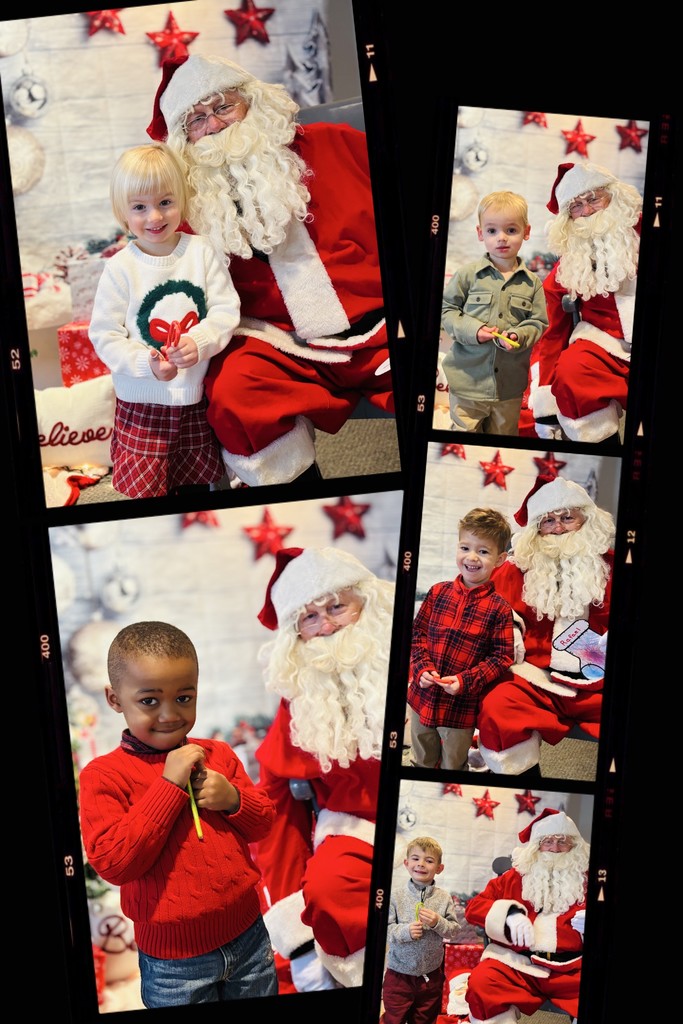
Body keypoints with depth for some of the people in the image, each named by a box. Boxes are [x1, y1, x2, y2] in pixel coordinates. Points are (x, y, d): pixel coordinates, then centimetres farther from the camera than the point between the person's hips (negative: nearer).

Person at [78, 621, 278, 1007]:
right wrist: (169, 785, -24)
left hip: (249, 936, 4)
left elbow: (263, 824, 8)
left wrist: (232, 798, -14)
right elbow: (113, 863, -21)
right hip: (175, 961, -4)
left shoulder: (218, 755, 2)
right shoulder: (104, 775, -12)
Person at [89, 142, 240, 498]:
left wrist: (200, 342, -23)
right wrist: (146, 363, -23)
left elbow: (226, 309, -4)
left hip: (197, 395, 2)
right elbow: (104, 335, -7)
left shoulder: (201, 251, -2)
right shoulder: (120, 268, -8)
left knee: (199, 484, 16)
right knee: (142, 490, 0)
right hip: (142, 401, -2)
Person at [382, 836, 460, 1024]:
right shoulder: (396, 895, -9)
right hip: (399, 973, -2)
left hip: (431, 974, 2)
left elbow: (453, 931, -4)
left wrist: (438, 923, -21)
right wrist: (405, 931, -26)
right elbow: (385, 929, -10)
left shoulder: (444, 897, -4)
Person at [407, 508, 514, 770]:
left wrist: (465, 681, -21)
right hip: (422, 697, 3)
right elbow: (417, 632, 4)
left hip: (461, 706, -3)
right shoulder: (438, 592, -2)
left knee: (453, 767, 16)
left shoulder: (499, 608, -13)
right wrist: (423, 667, -11)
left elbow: (502, 657, -12)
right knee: (421, 761, 24)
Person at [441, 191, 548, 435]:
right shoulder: (468, 274, -3)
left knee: (504, 435, 16)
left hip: (510, 385, 2)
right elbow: (446, 310, 0)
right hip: (468, 378, -2)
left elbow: (539, 324, 3)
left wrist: (518, 337, -18)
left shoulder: (532, 283, 2)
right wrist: (472, 330, -15)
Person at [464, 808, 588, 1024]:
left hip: (571, 967, 0)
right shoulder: (514, 877, 16)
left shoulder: (586, 881, 16)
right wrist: (510, 914, -6)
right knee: (481, 982, -32)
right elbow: (474, 906, 13)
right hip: (518, 963, 0)